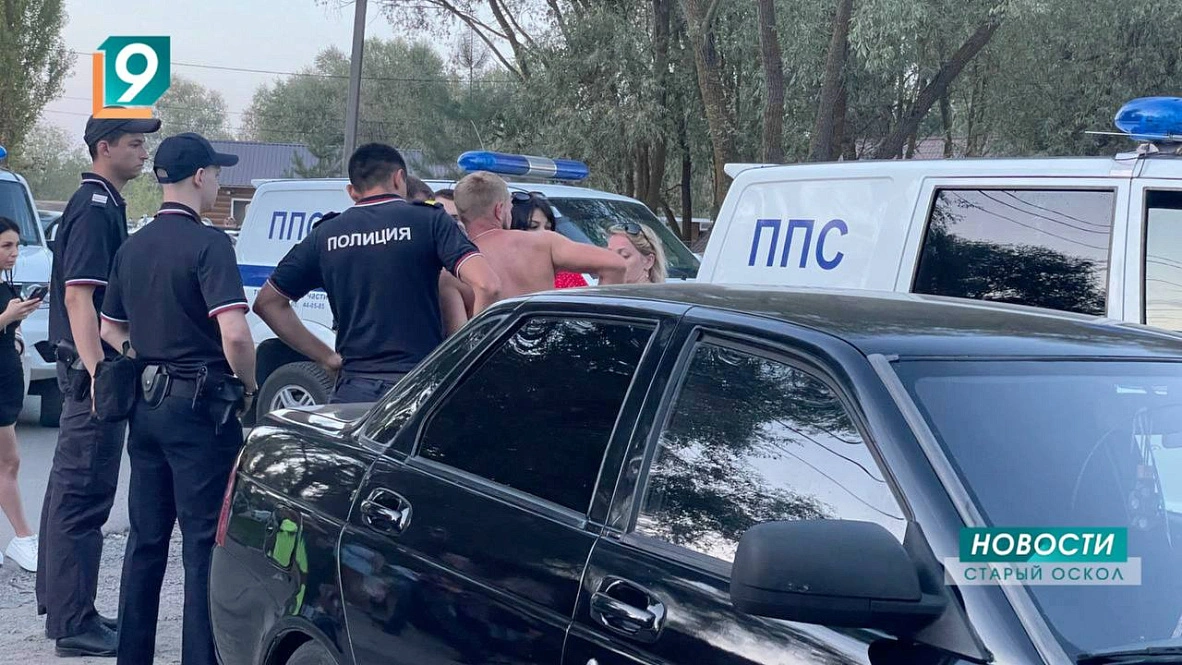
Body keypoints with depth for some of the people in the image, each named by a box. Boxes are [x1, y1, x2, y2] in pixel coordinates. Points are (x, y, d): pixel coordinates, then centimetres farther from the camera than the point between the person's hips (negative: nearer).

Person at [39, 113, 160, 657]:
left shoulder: (101, 205, 16)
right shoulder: (95, 208, -15)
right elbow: (78, 296, -23)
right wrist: (99, 373, -28)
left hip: (86, 368, 11)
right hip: (92, 368, -11)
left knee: (70, 488, 16)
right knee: (83, 495, -8)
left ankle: (60, 605, 26)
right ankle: (73, 624, -5)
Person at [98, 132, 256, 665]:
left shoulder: (133, 246, 9)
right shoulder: (208, 243, -15)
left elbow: (111, 329, 18)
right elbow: (234, 334, -24)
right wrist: (249, 385, -9)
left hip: (147, 402, 7)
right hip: (200, 406, -7)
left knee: (146, 539, 14)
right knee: (205, 541, -2)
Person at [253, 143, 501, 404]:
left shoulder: (325, 234, 11)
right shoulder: (429, 221, 1)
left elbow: (267, 302, 17)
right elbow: (487, 286, -12)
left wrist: (328, 358, 14)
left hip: (353, 391, 3)